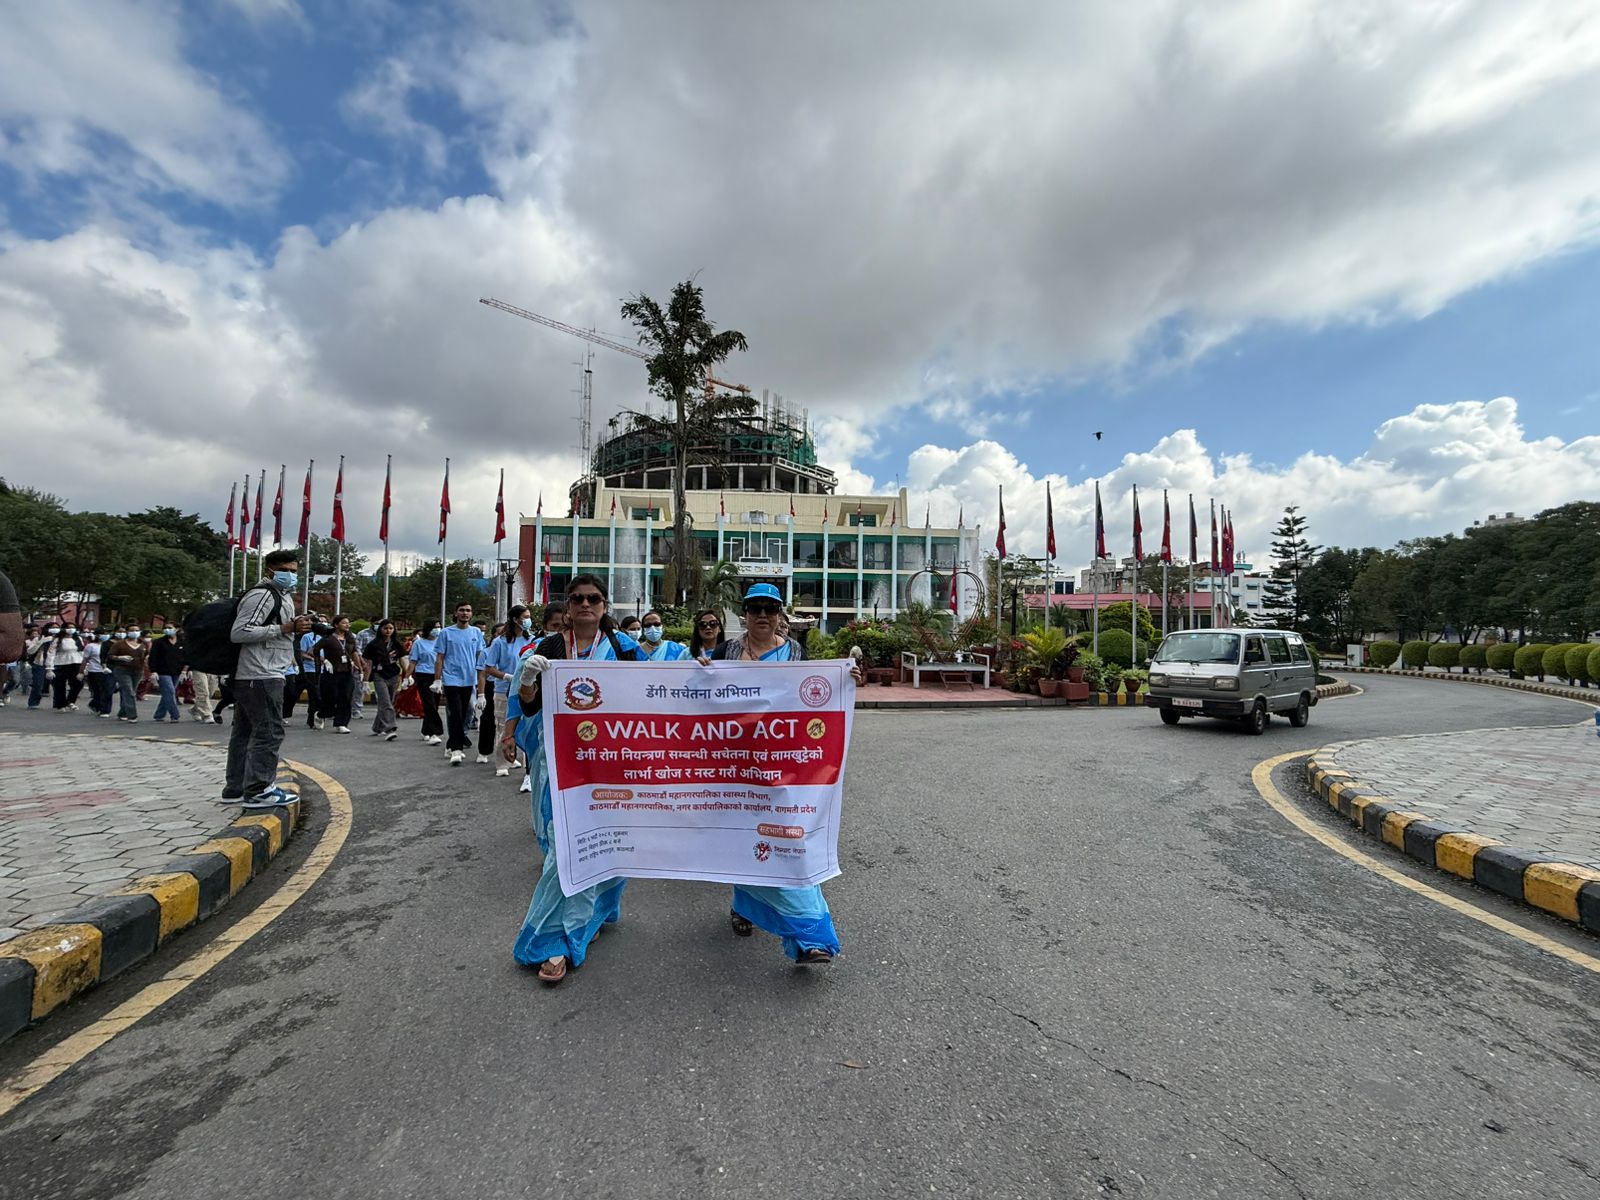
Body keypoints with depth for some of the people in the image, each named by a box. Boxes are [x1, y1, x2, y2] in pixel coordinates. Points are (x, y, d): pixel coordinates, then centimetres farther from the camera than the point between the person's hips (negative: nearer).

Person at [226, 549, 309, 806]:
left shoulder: (283, 596, 21)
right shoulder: (262, 595, -12)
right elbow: (239, 632, -21)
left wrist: (295, 627, 14)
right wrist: (284, 628, -21)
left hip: (250, 676, 11)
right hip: (261, 676, -11)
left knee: (245, 731, 15)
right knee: (269, 731, -8)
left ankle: (236, 788, 24)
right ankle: (258, 790, -3)